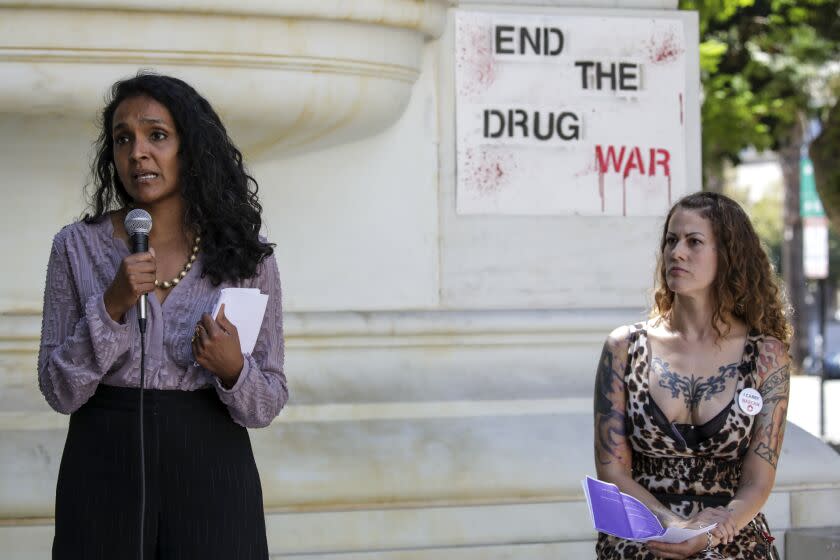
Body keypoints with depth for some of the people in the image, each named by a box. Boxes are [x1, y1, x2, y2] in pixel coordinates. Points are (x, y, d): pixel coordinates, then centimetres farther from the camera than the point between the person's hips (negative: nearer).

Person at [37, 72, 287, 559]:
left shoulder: (245, 254, -1)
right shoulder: (78, 246, 0)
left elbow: (268, 403, 2)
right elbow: (60, 391, -4)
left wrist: (232, 370, -18)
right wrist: (111, 306, -16)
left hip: (210, 472, 0)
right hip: (104, 474, 0)